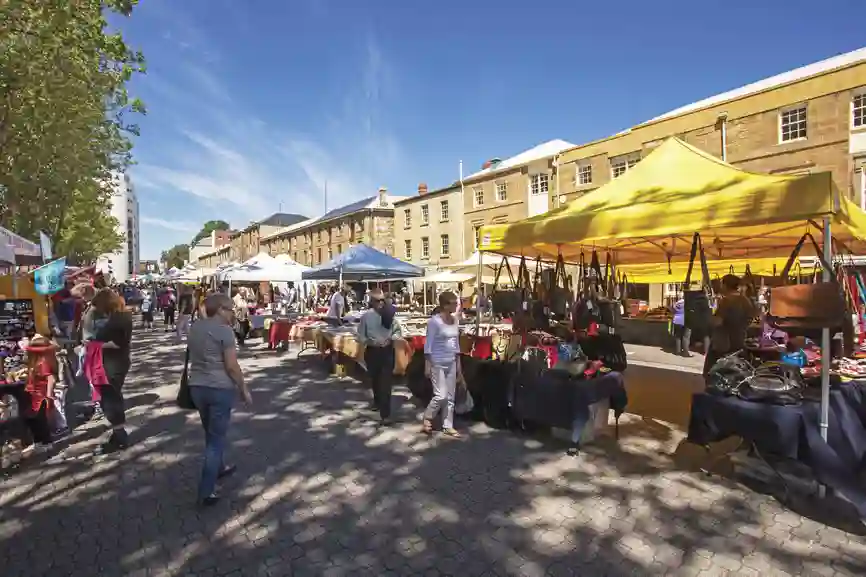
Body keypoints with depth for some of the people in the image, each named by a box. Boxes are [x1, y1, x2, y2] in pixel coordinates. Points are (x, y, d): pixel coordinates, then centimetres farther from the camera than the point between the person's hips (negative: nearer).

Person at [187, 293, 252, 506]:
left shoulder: (194, 328, 8)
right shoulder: (224, 331, -15)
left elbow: (194, 357, 17)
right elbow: (232, 366, -16)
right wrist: (244, 389, -8)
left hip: (197, 386, 7)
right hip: (220, 389, -7)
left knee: (211, 433, 24)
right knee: (217, 437, 2)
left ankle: (219, 468, 44)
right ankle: (206, 492, 6)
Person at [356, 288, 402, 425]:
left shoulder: (390, 314, -7)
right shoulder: (366, 315, -8)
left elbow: (398, 331, 3)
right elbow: (361, 335, -1)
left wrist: (390, 339, -14)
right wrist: (368, 342, -18)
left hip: (387, 351, -2)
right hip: (372, 351, 2)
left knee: (386, 382, -6)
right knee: (374, 380, 21)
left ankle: (385, 414, -2)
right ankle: (378, 402, 49)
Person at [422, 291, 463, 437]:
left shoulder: (455, 320, 6)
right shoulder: (434, 321, -14)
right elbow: (428, 344, -13)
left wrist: (458, 364, 14)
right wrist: (427, 365, -14)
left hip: (451, 363, 7)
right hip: (437, 363, -7)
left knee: (450, 397, 10)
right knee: (441, 396, -7)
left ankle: (448, 426, 21)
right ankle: (427, 420, 16)